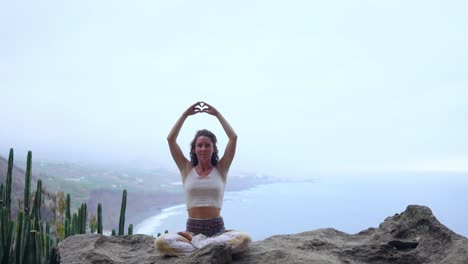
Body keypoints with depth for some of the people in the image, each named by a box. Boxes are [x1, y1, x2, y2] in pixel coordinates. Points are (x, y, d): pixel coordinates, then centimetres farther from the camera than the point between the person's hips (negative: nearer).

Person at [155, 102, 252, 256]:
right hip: (192, 229, 0)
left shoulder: (221, 168, 8)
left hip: (217, 229, 0)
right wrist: (185, 114, 3)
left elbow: (233, 138, -1)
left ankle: (198, 243, -20)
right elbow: (171, 139, 1)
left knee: (244, 240, -32)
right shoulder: (187, 168, 10)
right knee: (160, 243, -29)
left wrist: (217, 114, 5)